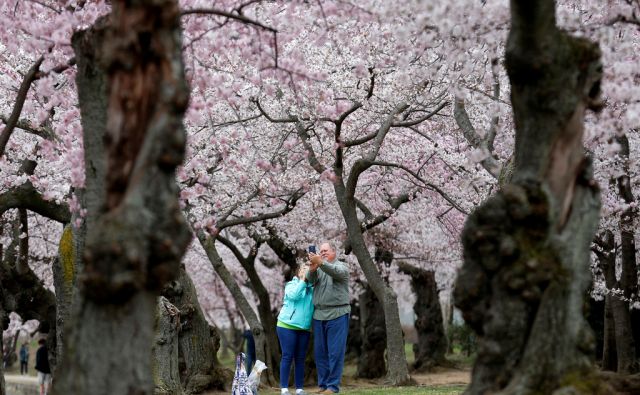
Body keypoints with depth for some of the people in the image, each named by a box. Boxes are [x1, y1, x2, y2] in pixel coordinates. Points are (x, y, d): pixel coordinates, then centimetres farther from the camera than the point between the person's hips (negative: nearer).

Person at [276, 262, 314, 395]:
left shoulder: (312, 288, 10)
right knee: (287, 356, -5)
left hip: (304, 328, 3)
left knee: (300, 358, 4)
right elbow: (293, 295, -17)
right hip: (287, 325, -3)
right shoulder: (291, 284, 4)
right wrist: (303, 280, -15)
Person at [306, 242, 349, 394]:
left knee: (335, 352, -6)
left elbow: (336, 272, -21)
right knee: (320, 352, 6)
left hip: (337, 314, -5)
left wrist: (320, 262, -38)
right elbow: (311, 280, -4)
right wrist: (312, 269, -27)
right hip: (319, 315, 5)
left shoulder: (341, 266, 2)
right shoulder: (318, 268, 16)